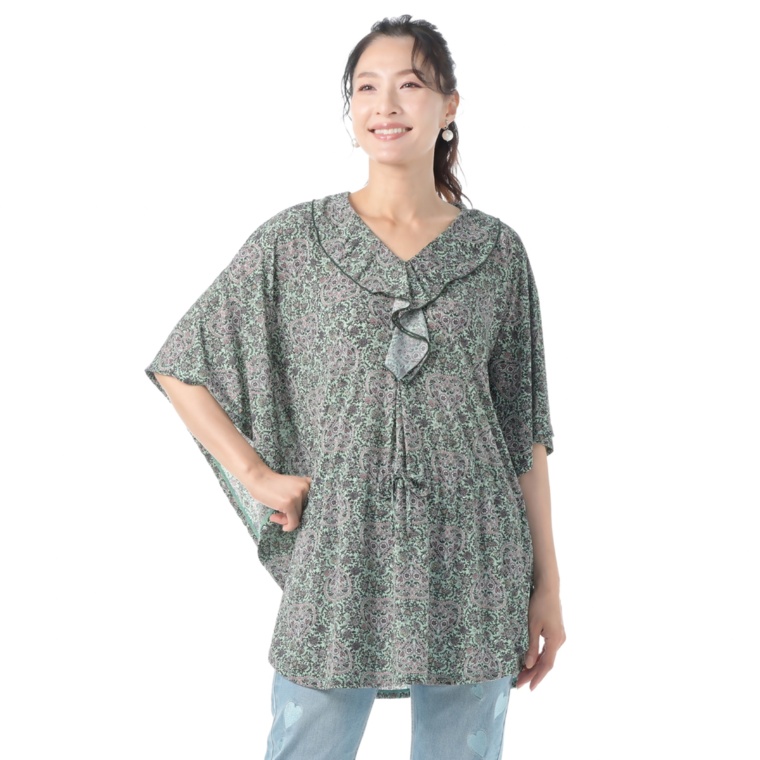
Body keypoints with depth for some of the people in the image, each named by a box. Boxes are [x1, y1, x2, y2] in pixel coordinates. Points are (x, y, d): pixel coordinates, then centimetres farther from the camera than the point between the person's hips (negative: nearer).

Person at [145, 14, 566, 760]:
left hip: (473, 568, 1)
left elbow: (524, 429, 5)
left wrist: (547, 583, 4)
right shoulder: (294, 240, -1)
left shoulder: (496, 250, 3)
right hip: (339, 560, -1)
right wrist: (258, 477, -2)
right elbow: (179, 367, 6)